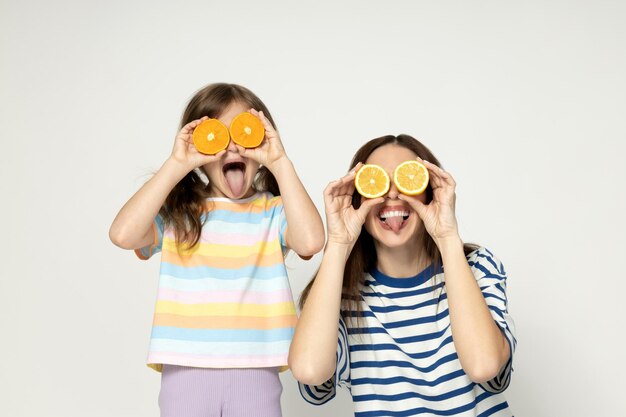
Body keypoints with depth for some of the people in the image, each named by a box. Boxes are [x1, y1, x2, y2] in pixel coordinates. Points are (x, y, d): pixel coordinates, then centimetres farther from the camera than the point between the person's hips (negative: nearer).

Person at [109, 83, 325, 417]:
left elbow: (311, 241, -18)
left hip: (254, 371, 0)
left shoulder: (274, 211, 2)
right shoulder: (177, 211, 3)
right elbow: (123, 235, -15)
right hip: (186, 371, 0)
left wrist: (280, 163, -14)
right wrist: (177, 165, -14)